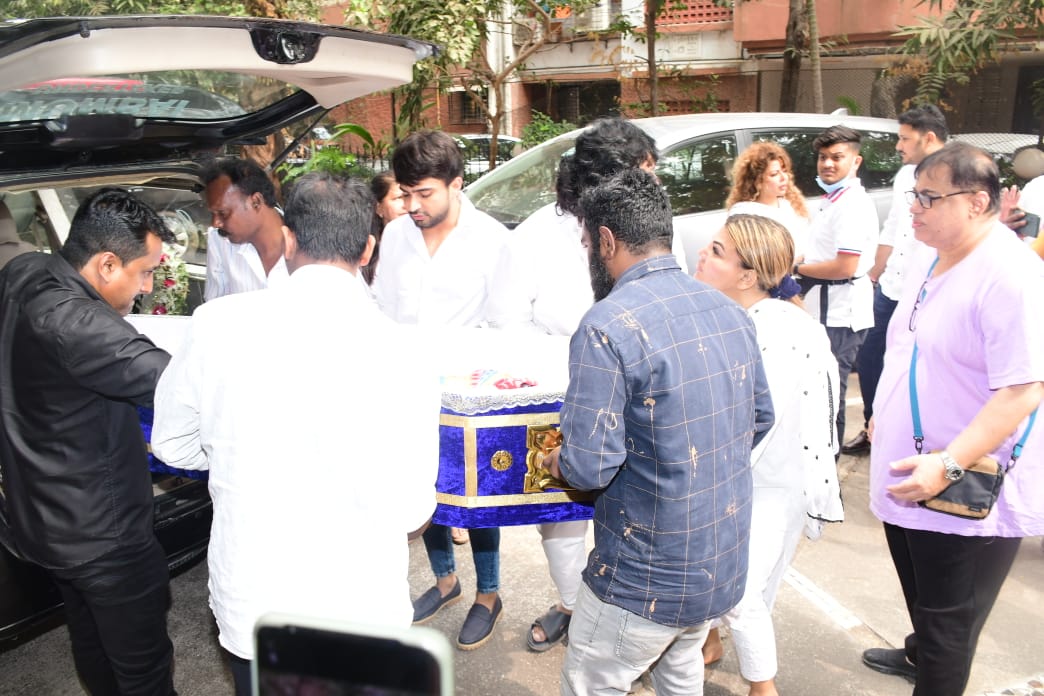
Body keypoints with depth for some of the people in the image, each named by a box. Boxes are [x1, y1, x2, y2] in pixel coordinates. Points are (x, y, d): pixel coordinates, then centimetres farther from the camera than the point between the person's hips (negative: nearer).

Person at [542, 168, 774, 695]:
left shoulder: (607, 326, -24)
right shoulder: (730, 312, 0)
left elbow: (589, 468, -25)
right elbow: (760, 418, 11)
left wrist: (557, 461, -3)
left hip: (647, 583, -7)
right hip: (725, 568, 7)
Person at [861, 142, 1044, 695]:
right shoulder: (927, 261, 6)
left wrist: (949, 465, -31)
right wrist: (884, 416, 19)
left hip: (966, 498, -9)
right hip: (907, 477, 9)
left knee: (946, 624, 8)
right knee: (922, 596, 29)